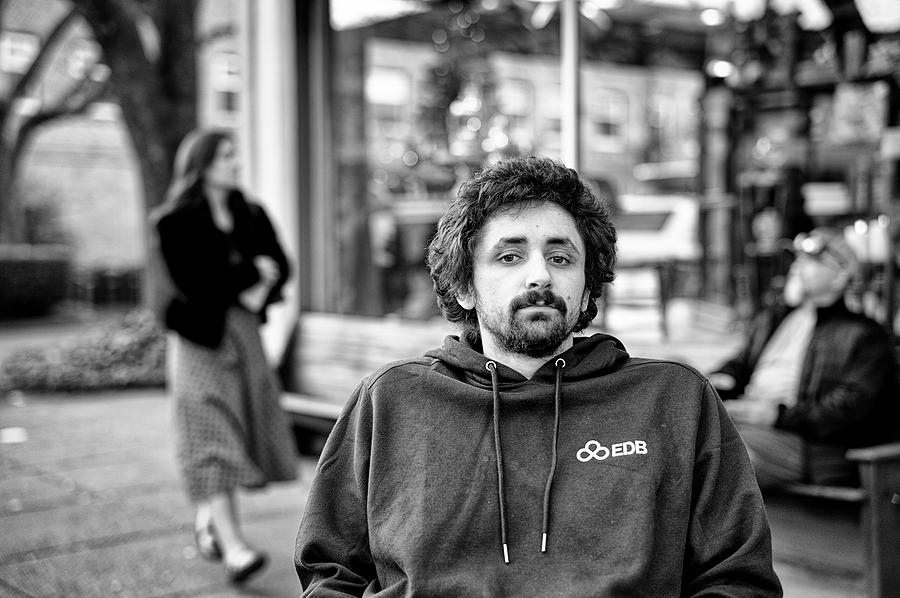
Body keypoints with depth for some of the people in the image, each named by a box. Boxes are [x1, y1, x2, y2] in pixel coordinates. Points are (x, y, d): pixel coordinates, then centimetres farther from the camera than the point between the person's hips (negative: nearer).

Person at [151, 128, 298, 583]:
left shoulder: (252, 215, 13)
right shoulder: (176, 222, -3)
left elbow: (280, 267, 6)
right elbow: (192, 281, -14)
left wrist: (256, 290, -14)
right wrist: (252, 272, -8)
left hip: (245, 330, 6)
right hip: (200, 335, -5)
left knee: (250, 429, 5)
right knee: (211, 433, -10)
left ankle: (207, 516, 25)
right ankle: (232, 545, -16)